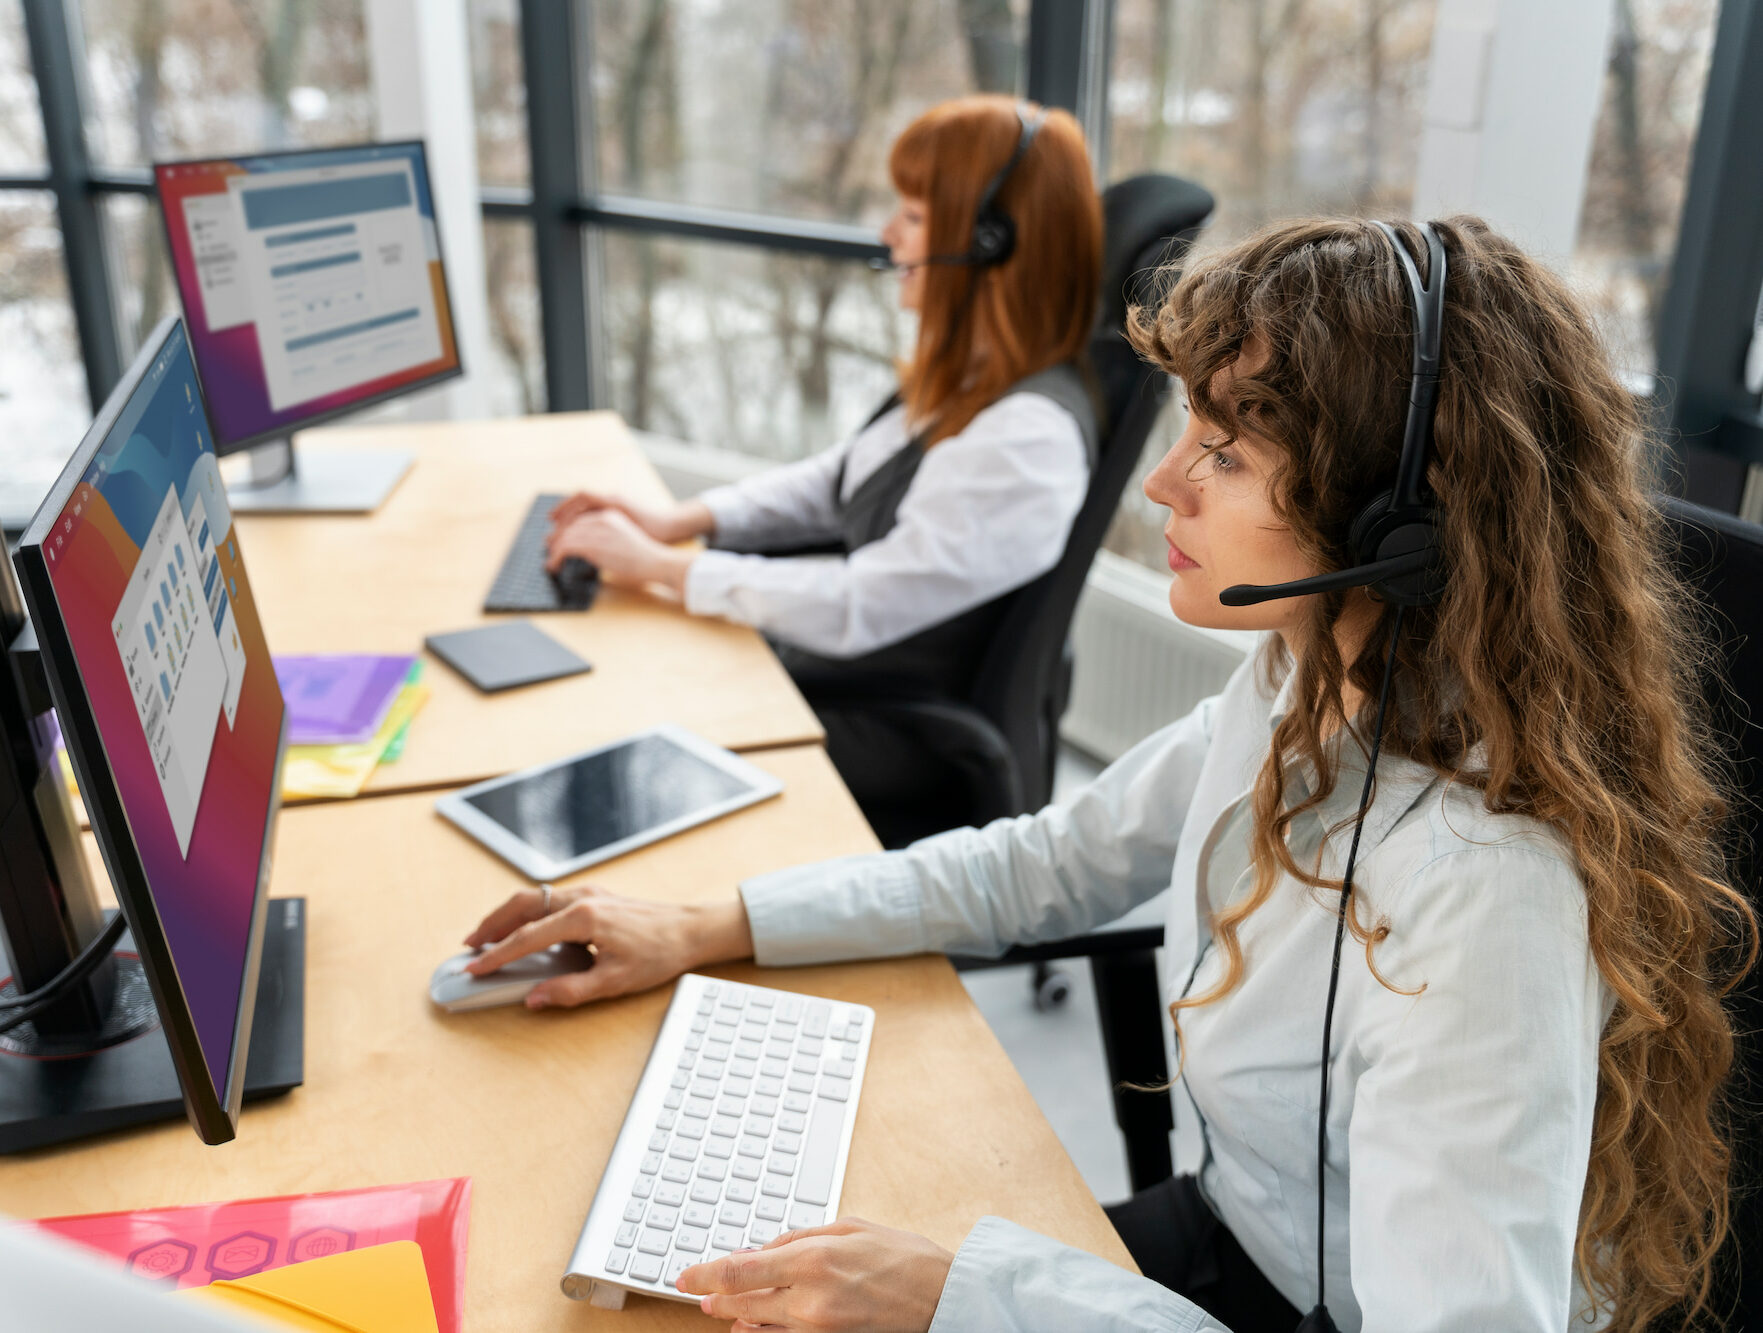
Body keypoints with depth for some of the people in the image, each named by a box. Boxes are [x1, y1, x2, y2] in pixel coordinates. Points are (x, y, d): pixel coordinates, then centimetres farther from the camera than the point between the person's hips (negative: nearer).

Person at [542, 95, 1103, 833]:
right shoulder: (964, 377, 3)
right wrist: (681, 518, 1)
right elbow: (840, 481, 14)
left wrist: (660, 565, -19)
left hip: (890, 735, -8)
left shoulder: (1030, 437, -28)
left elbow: (858, 609, -28)